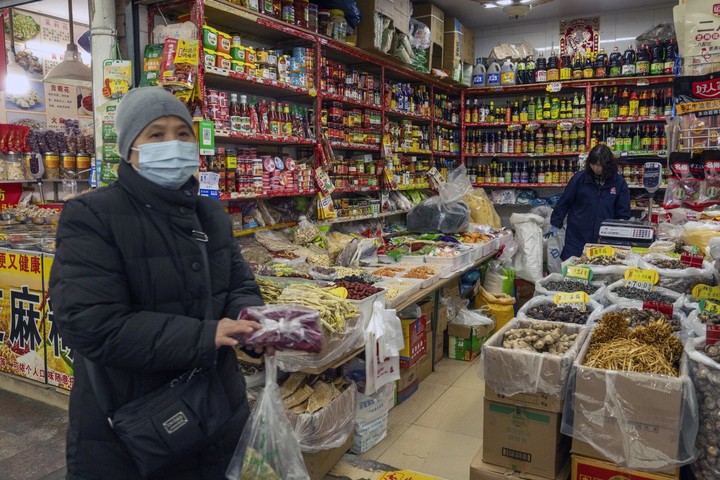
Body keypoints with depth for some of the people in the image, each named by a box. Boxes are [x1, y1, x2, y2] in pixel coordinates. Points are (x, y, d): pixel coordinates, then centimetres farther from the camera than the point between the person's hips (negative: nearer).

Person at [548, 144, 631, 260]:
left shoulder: (619, 182, 1)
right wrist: (555, 224, 3)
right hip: (577, 238, 0)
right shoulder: (579, 178, -2)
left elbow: (623, 213, 7)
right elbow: (564, 203, 4)